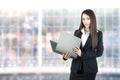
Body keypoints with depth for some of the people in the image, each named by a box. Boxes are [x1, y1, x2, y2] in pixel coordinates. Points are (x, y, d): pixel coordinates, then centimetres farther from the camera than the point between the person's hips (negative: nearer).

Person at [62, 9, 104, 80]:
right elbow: (72, 47, 10)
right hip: (76, 68, 3)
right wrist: (66, 55, -14)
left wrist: (82, 54, -18)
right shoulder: (77, 32, 9)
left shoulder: (98, 34, 0)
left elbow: (99, 52, -6)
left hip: (89, 69, -2)